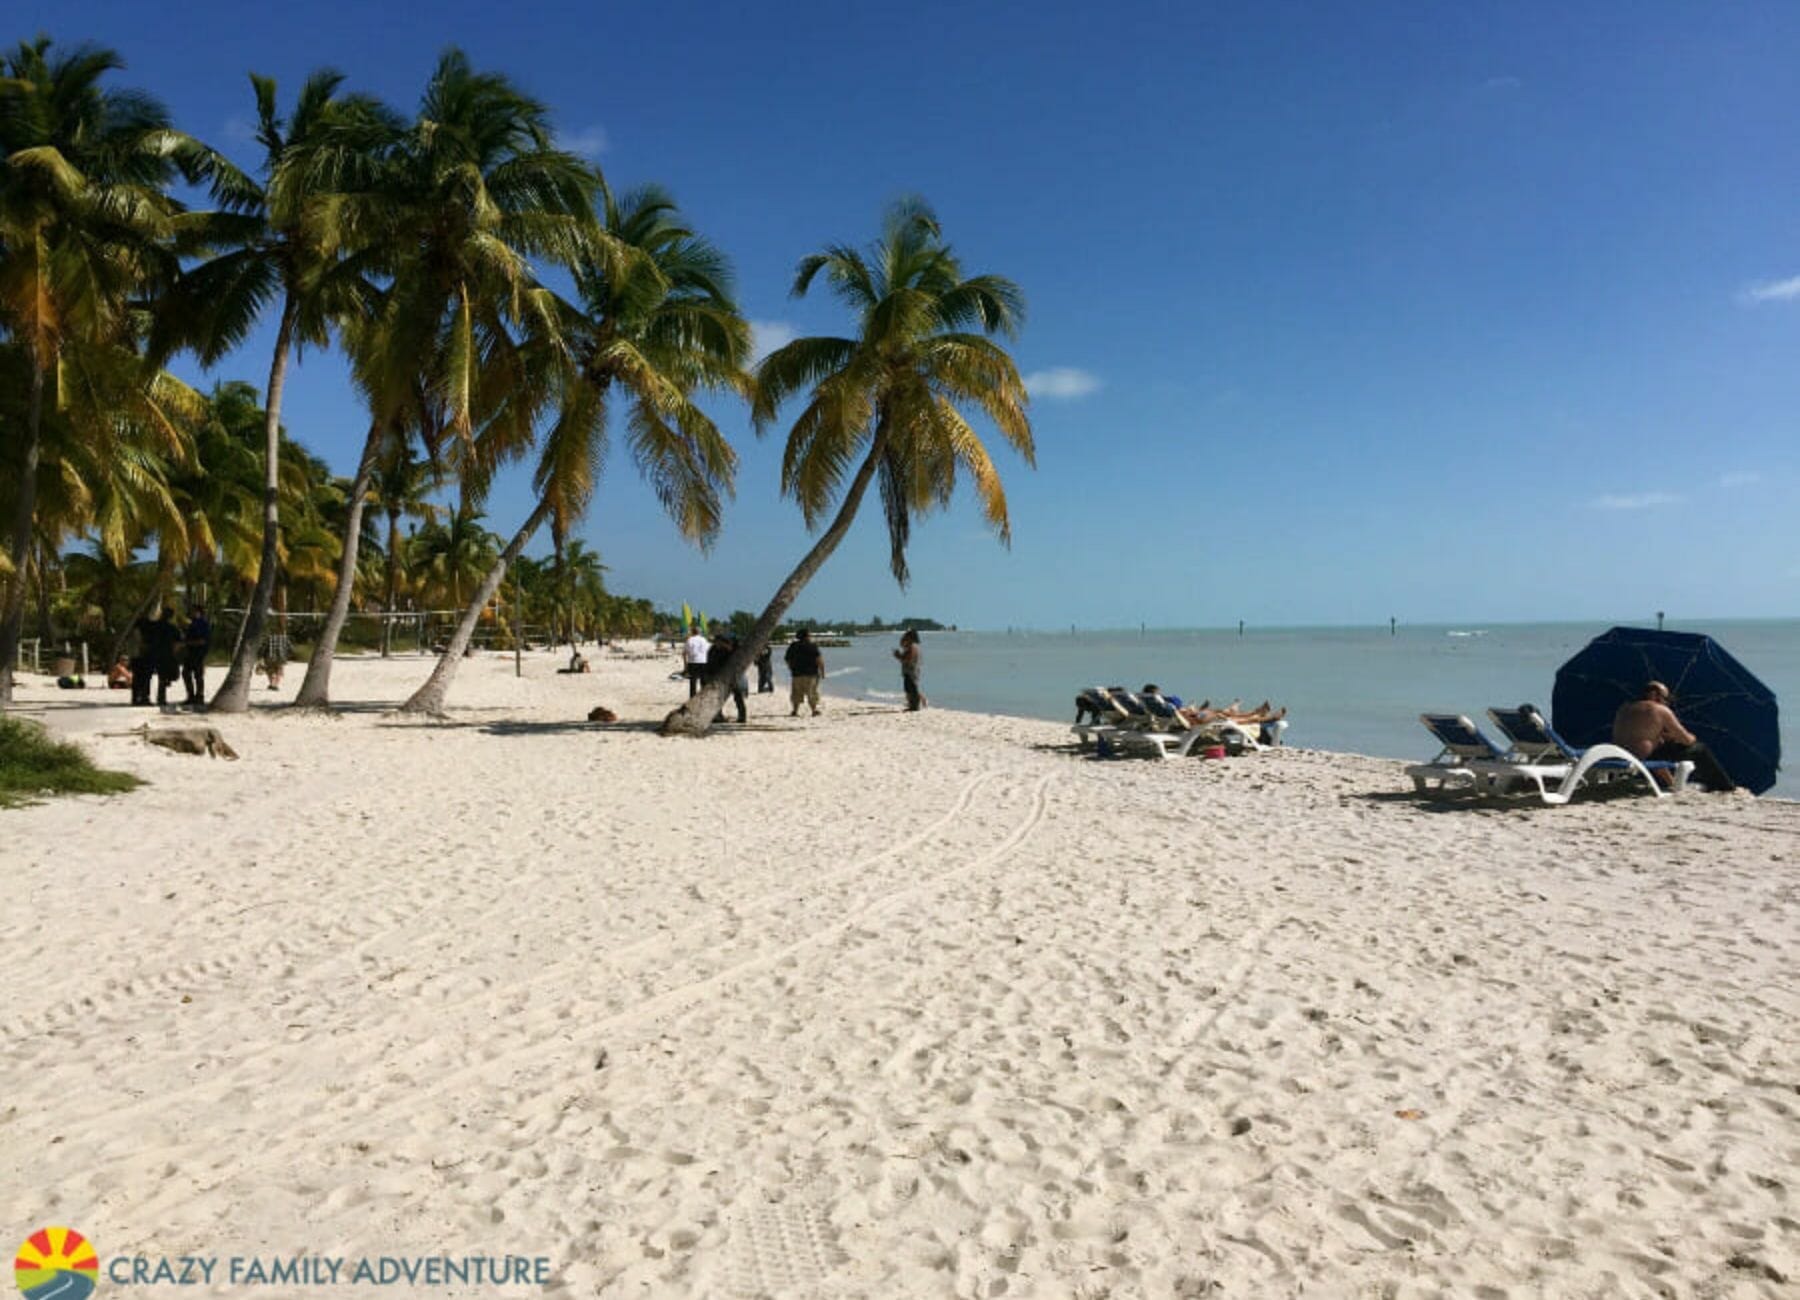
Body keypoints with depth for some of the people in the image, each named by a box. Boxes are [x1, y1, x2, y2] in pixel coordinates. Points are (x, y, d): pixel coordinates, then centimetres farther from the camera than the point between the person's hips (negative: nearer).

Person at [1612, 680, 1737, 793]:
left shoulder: (1624, 708, 12)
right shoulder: (1661, 710, -6)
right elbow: (1686, 739, 1)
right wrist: (1693, 738, 22)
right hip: (1646, 760, -7)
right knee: (1699, 749, 11)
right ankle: (1726, 786, 26)